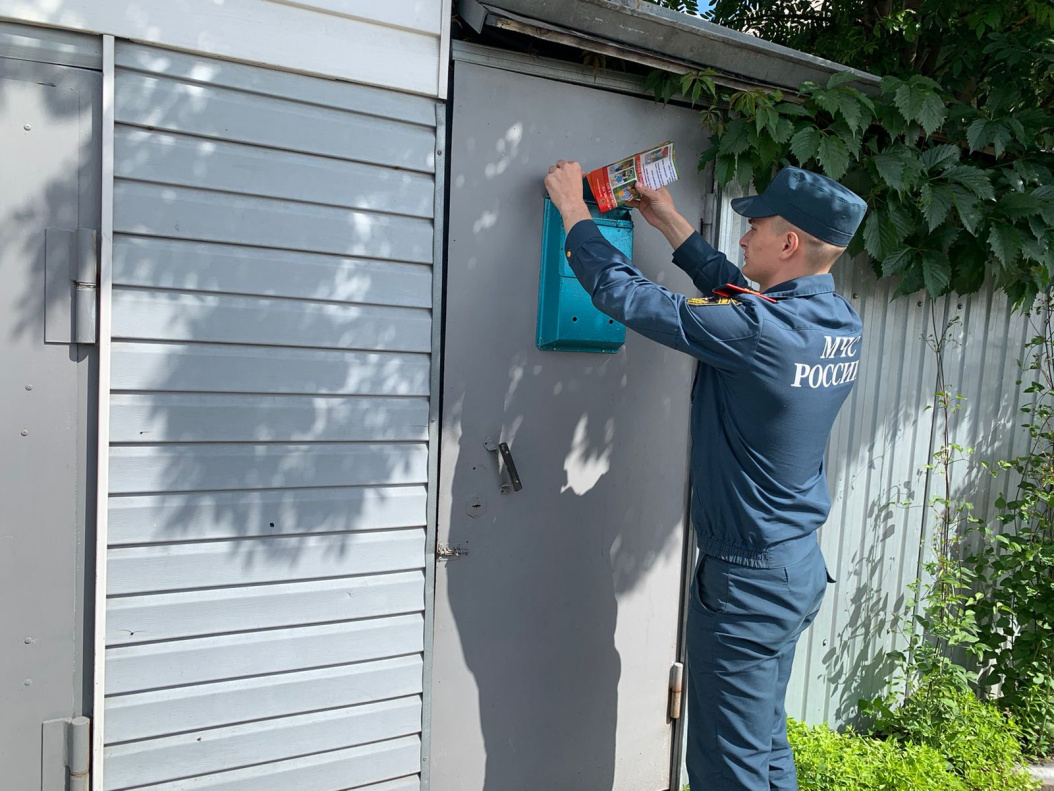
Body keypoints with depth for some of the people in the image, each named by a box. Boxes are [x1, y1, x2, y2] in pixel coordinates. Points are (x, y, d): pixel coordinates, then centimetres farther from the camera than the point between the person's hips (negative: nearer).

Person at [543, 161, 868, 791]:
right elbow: (737, 291, 15)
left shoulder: (757, 332, -26)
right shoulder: (842, 322, 1)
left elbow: (628, 297, -20)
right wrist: (672, 224, 19)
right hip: (804, 569, 9)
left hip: (748, 579, -9)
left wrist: (574, 210, -5)